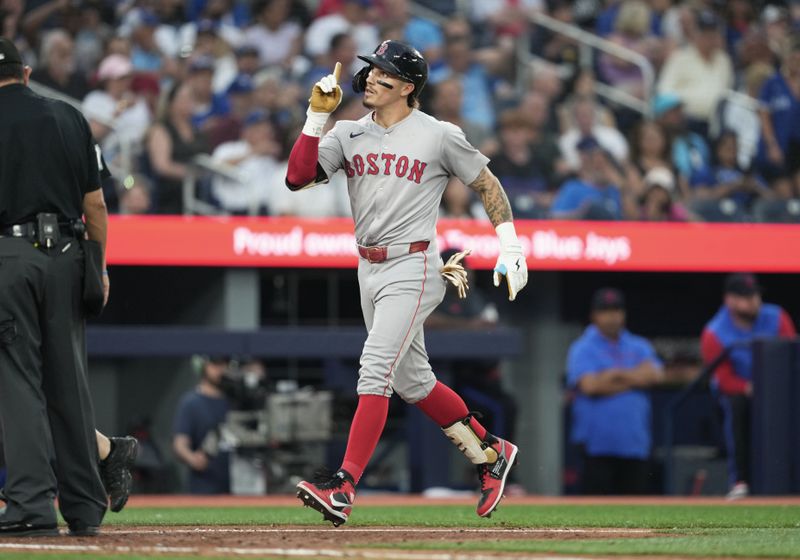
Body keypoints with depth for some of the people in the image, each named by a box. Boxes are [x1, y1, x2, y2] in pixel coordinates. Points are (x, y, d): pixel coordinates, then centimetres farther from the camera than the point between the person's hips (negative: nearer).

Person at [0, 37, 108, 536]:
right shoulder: (69, 119, 9)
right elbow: (95, 204, 8)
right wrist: (100, 267, 15)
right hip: (65, 253, 4)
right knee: (68, 380, 9)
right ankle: (85, 508, 13)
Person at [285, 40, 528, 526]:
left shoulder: (439, 136, -6)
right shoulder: (348, 134, 6)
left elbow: (487, 184, 4)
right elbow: (297, 178, -4)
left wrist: (510, 248, -2)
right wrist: (318, 116, -9)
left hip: (412, 270, -7)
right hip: (369, 271, 7)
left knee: (375, 369, -18)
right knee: (411, 380, 15)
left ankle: (344, 487, -23)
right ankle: (490, 453, 31)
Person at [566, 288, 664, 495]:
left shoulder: (639, 347, 15)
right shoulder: (583, 349, 1)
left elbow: (654, 374, -3)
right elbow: (590, 385, -15)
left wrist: (616, 373, -8)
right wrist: (634, 379, -3)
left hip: (635, 445, 4)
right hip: (598, 445, -4)